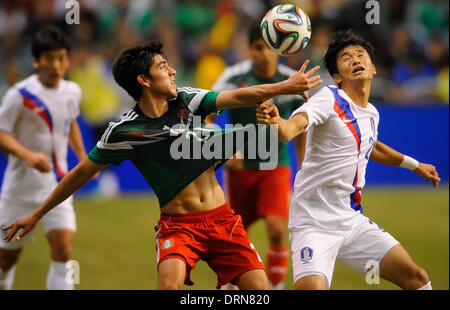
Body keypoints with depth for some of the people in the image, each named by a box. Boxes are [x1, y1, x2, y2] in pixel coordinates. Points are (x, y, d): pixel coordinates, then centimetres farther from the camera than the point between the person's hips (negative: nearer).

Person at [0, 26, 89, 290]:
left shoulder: (72, 92, 3)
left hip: (57, 183, 3)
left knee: (63, 248, -14)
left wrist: (83, 156, 12)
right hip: (21, 183, -3)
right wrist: (26, 154, -29)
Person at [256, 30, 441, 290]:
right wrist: (276, 121, -53)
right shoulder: (329, 99, -11)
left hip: (353, 221, 7)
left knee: (416, 277, 3)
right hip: (313, 224, -7)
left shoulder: (371, 113, 11)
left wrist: (414, 164, 47)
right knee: (312, 287, -28)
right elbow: (292, 128, -30)